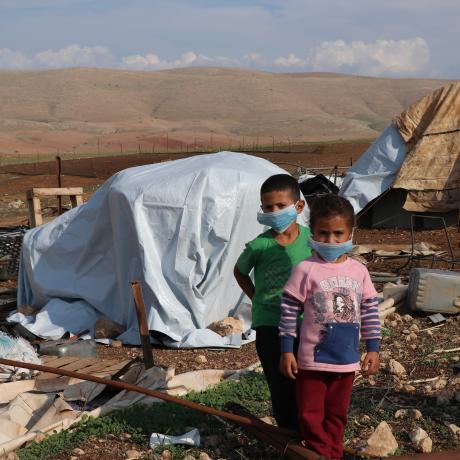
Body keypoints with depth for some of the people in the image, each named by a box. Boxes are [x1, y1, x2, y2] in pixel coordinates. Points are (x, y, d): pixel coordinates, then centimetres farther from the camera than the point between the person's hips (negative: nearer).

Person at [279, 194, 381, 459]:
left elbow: (370, 311, 7)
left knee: (337, 414, 17)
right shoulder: (306, 270, -12)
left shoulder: (359, 271, 0)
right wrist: (287, 350, -9)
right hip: (313, 359, -4)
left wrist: (373, 348, 5)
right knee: (312, 415, 5)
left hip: (347, 360, 4)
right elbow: (289, 311, -9)